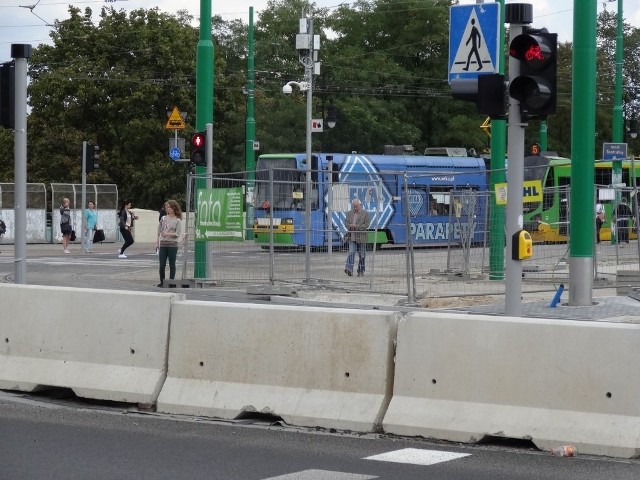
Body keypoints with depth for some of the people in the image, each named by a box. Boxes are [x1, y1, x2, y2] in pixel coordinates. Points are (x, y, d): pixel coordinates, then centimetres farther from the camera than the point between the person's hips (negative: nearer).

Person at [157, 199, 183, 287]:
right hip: (163, 244, 3)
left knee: (172, 264, 1)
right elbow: (159, 231, 14)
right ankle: (162, 282, 9)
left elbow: (178, 233, -8)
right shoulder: (163, 218, 11)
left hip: (172, 244, -3)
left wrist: (167, 234, -16)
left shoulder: (177, 221, 0)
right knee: (162, 264, 1)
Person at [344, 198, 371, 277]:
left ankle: (361, 271, 14)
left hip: (361, 237, -2)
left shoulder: (365, 213, -2)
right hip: (352, 237, 2)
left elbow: (366, 225, -8)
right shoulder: (349, 213, 11)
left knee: (361, 255, 5)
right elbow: (346, 222, 11)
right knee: (351, 252, -13)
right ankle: (349, 269, -23)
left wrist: (356, 226, -17)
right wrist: (350, 226, -12)